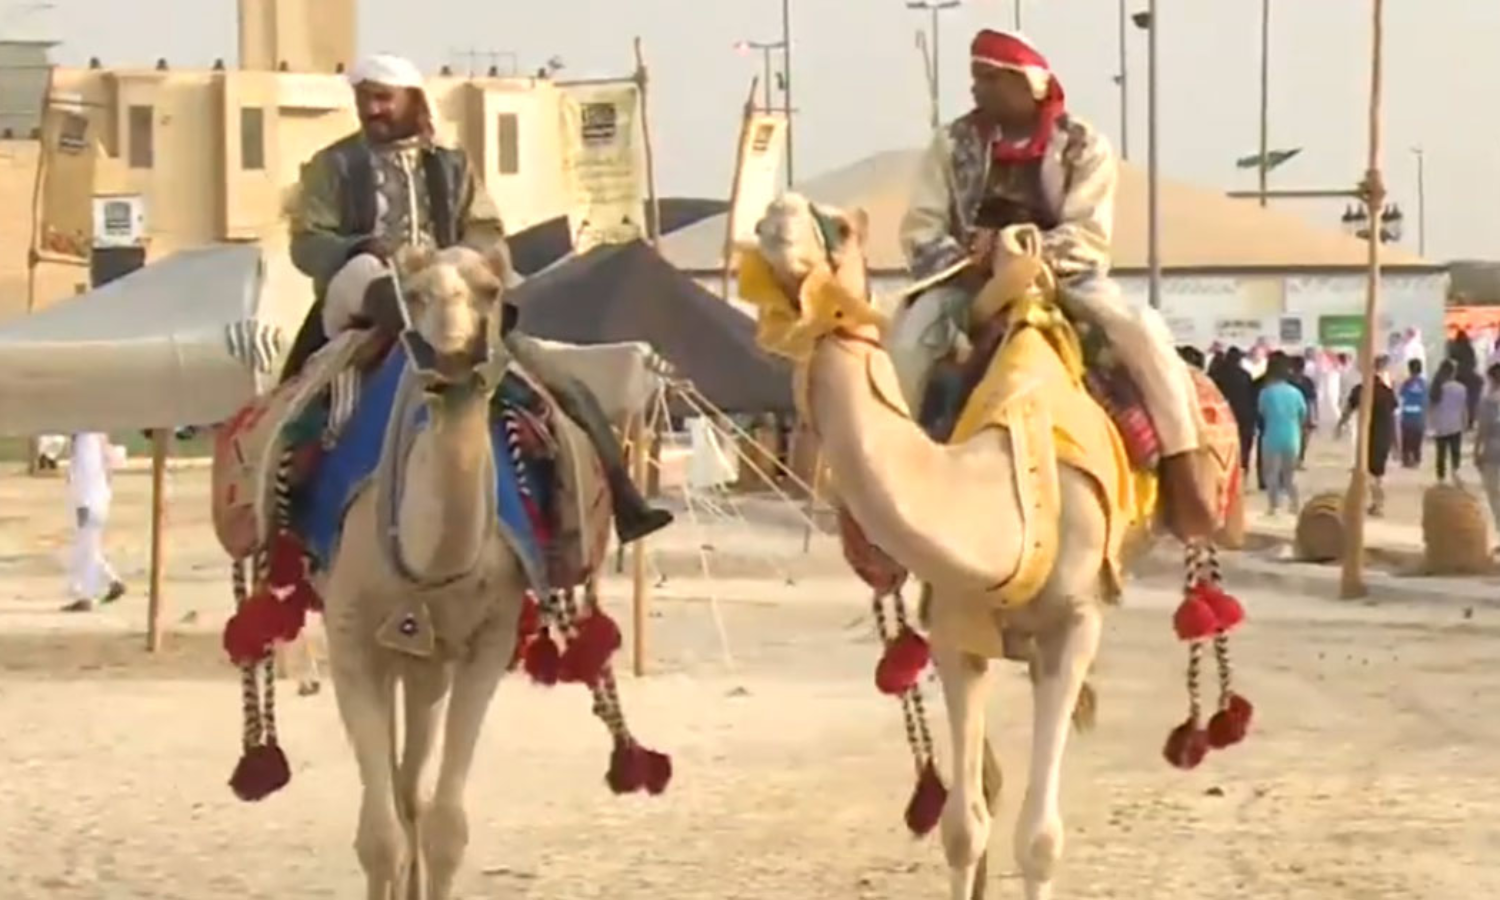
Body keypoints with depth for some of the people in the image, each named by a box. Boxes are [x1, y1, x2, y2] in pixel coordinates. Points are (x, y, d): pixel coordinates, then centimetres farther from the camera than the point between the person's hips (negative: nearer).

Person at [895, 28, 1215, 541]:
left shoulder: (1083, 148, -3)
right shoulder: (953, 144, 2)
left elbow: (1090, 238, -12)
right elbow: (920, 230, -2)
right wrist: (964, 262, -22)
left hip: (1063, 278, -1)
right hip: (972, 282, 1)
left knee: (1145, 333, -25)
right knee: (908, 339, -27)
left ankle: (1182, 478, -20)